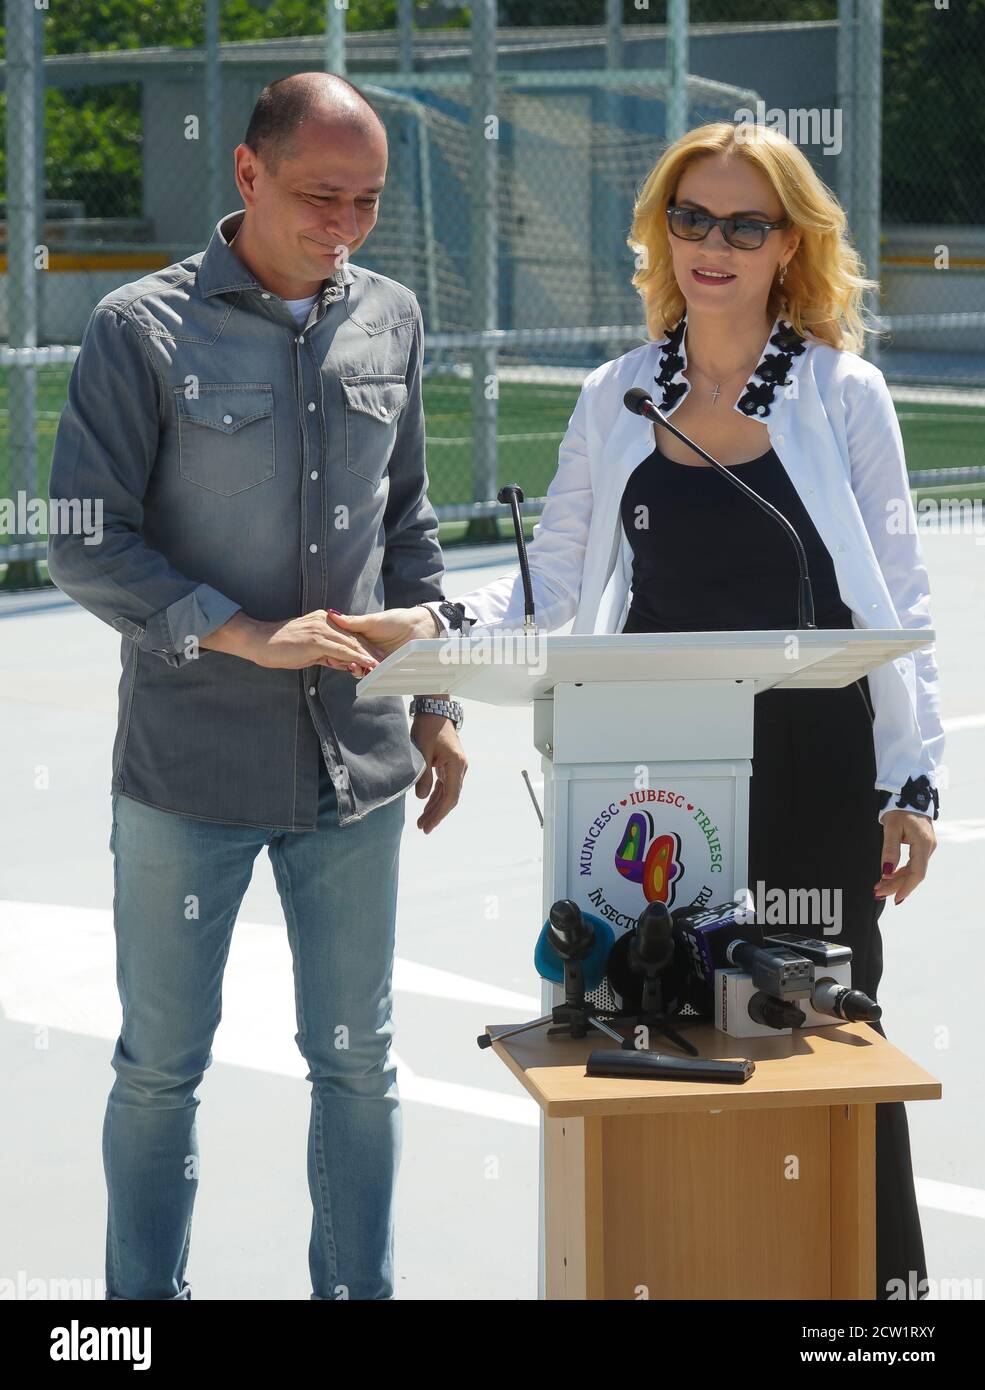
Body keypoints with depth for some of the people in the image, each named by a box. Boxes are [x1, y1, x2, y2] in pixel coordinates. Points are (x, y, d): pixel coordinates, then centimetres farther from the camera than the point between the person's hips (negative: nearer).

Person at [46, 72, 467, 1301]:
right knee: (162, 1065, 6)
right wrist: (250, 636, -18)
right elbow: (83, 546, -9)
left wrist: (434, 702, 14)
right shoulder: (141, 329, -7)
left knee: (356, 1061, 10)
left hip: (355, 767, 4)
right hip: (187, 774, -4)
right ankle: (145, 1295, 20)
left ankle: (359, 1289, 23)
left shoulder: (389, 320, 8)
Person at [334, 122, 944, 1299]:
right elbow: (555, 588, 10)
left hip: (814, 760, -3)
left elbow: (898, 603, -1)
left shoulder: (842, 394, -2)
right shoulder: (618, 397, 6)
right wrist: (438, 624, -7)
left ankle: (879, 1271, 18)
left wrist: (911, 782, -4)